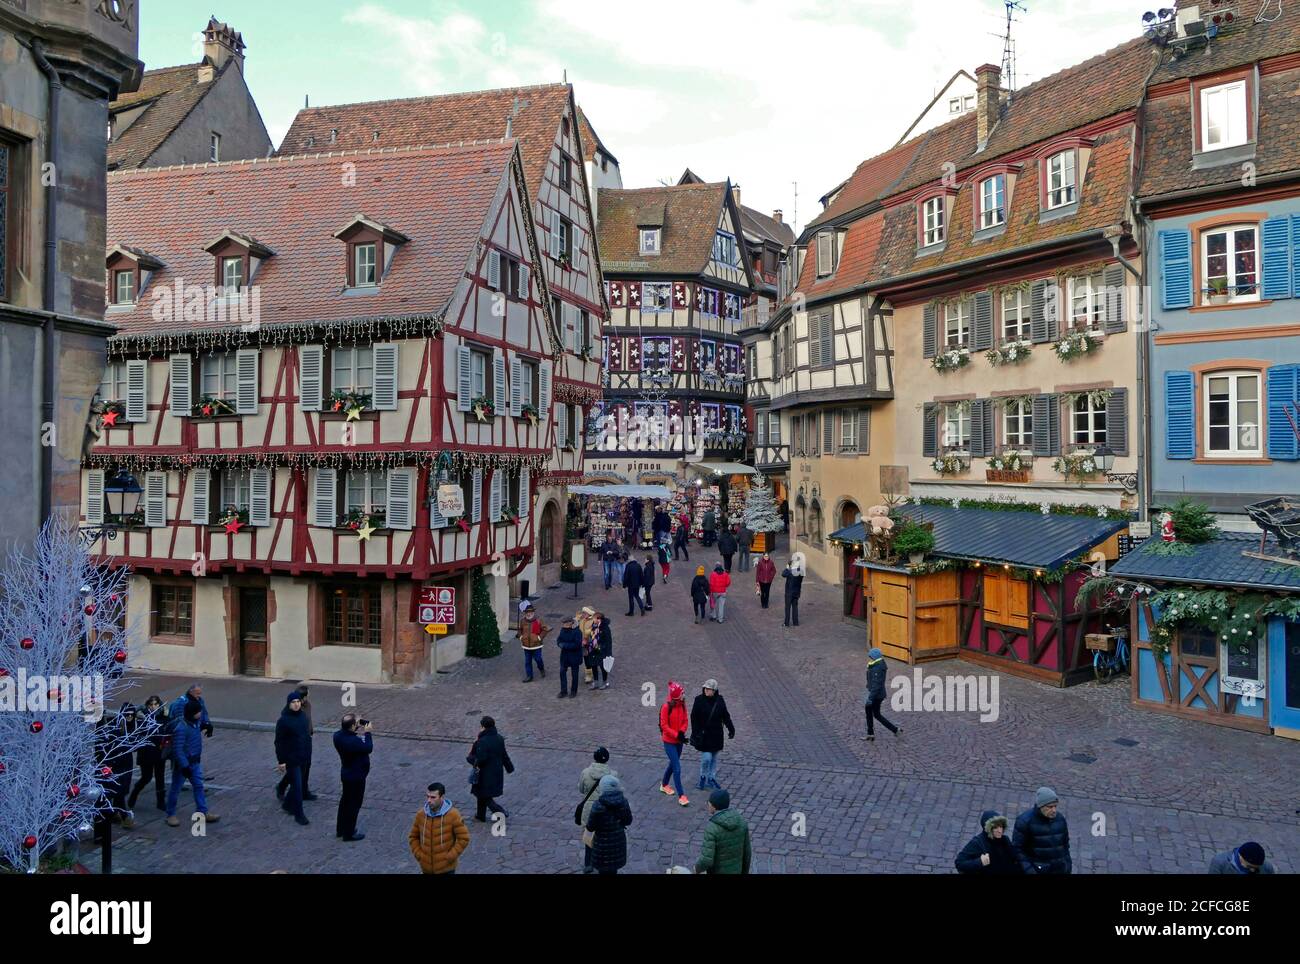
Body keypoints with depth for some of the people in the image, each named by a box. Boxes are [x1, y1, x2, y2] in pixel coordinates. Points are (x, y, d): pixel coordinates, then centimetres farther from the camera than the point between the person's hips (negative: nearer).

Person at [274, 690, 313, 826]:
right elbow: (279, 742, -16)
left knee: (292, 776, 28)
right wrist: (281, 761, -16)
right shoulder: (283, 720, -20)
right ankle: (298, 814, 8)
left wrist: (307, 752, 14)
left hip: (302, 755, 6)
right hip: (291, 757, -6)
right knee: (297, 784, -3)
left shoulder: (303, 715, -1)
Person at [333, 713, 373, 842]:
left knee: (345, 801, 23)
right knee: (354, 804, 7)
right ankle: (348, 834, 19)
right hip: (356, 776, -8)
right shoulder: (354, 742, -34)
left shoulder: (338, 735, -11)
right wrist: (367, 733, -9)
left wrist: (359, 727, -3)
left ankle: (340, 829, 37)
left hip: (346, 774, 8)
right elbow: (368, 748, -18)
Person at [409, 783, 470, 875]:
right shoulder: (420, 814, -6)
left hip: (446, 868, -4)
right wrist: (419, 855, -3)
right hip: (427, 867, 4)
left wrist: (449, 857, -15)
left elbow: (463, 839, -12)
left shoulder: (453, 815, -17)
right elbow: (413, 837, 7)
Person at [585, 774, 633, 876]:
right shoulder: (623, 801, -14)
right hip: (619, 841, 4)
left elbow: (590, 827, -17)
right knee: (613, 868, 25)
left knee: (604, 870, 16)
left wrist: (586, 825, 4)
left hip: (603, 844, -4)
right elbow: (628, 821, -1)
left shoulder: (598, 806, -27)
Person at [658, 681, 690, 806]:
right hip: (669, 742, -7)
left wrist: (682, 732, -14)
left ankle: (664, 785, 43)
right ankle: (681, 796, -1)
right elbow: (664, 726, -18)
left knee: (673, 764, 22)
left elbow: (685, 720, 4)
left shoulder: (682, 705, -3)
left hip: (679, 741, 7)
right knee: (677, 769, -8)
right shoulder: (666, 707, -21)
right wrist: (677, 735, -22)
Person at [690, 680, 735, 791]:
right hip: (703, 735, -4)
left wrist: (731, 729, 7)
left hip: (716, 734, 4)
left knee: (714, 757, 13)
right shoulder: (699, 700, -12)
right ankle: (703, 777, 17)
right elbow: (694, 718, -10)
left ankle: (712, 778, 29)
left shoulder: (719, 700, -2)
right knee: (706, 758, -7)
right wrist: (695, 734, -15)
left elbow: (725, 716, 9)